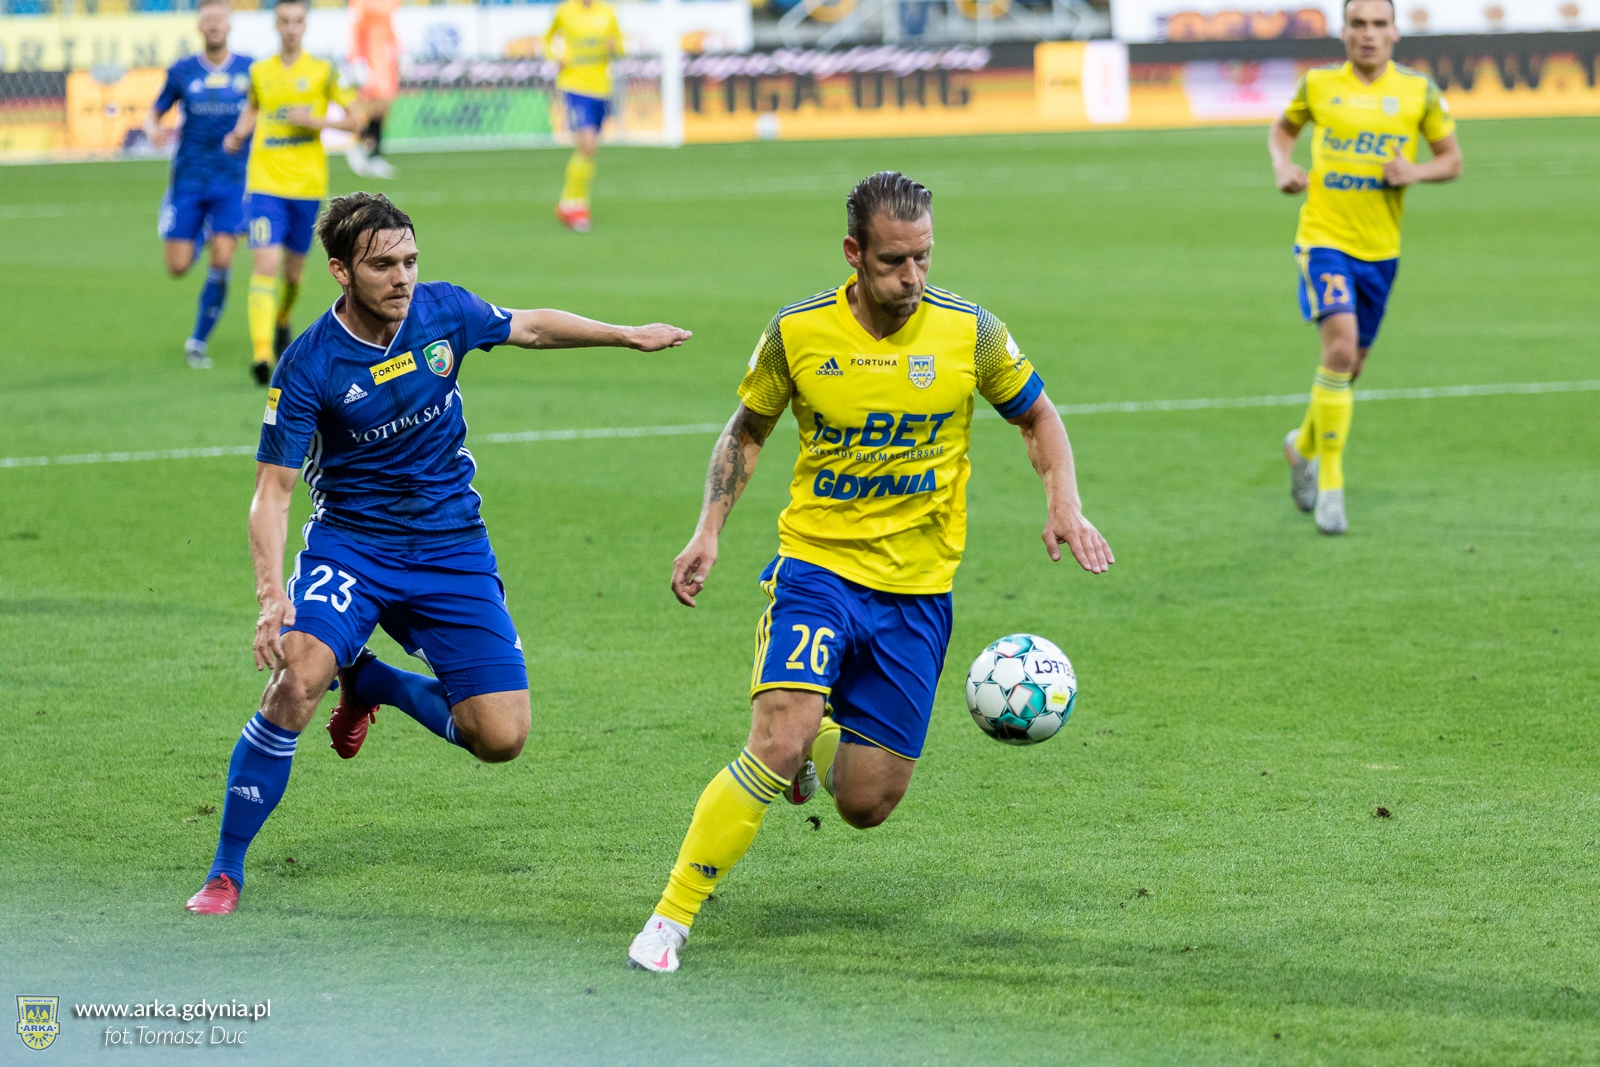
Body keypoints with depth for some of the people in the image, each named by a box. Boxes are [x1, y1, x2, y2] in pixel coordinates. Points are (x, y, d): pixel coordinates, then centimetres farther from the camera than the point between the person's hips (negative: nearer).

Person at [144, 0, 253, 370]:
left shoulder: (250, 70, 2)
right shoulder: (182, 72, 2)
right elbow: (154, 114, 10)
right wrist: (153, 129, -13)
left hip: (232, 182, -1)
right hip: (188, 179, 1)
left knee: (222, 262, -14)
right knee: (178, 267, -2)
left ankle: (198, 341, 2)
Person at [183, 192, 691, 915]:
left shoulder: (442, 311, -6)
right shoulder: (308, 366, -17)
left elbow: (529, 327, 16)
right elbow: (272, 491, -15)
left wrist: (627, 335, 18)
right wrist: (272, 595, -29)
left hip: (451, 548, 3)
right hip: (349, 541, -3)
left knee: (501, 738, -8)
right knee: (298, 678, -30)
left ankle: (373, 681, 23)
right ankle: (226, 872, -15)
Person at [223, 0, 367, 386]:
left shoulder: (322, 71, -1)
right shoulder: (260, 72, 6)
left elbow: (356, 119, -1)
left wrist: (316, 121, -16)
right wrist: (238, 134, 7)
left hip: (307, 185, 0)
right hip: (265, 184, 0)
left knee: (293, 268, 13)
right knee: (264, 264, -16)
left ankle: (282, 321, 45)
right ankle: (261, 352, -22)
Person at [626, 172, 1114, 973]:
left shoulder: (968, 333, -6)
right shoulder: (798, 332, -6)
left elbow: (1037, 415, 11)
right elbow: (747, 428, 12)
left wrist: (1064, 506, -5)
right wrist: (709, 529, 1)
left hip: (917, 592, 2)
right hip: (817, 567, -2)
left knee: (866, 805, 2)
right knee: (775, 748, -25)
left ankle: (819, 741, 39)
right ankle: (671, 920, -14)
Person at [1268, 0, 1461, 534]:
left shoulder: (1419, 90, 0)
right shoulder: (1319, 84, 0)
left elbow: (1452, 158, 7)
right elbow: (1283, 128, 18)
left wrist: (1415, 172, -14)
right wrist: (1283, 165, -3)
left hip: (1381, 249, 3)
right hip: (1324, 238, -3)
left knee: (1351, 365, 13)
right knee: (1341, 345, -22)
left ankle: (1304, 445, 43)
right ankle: (1329, 484, -15)